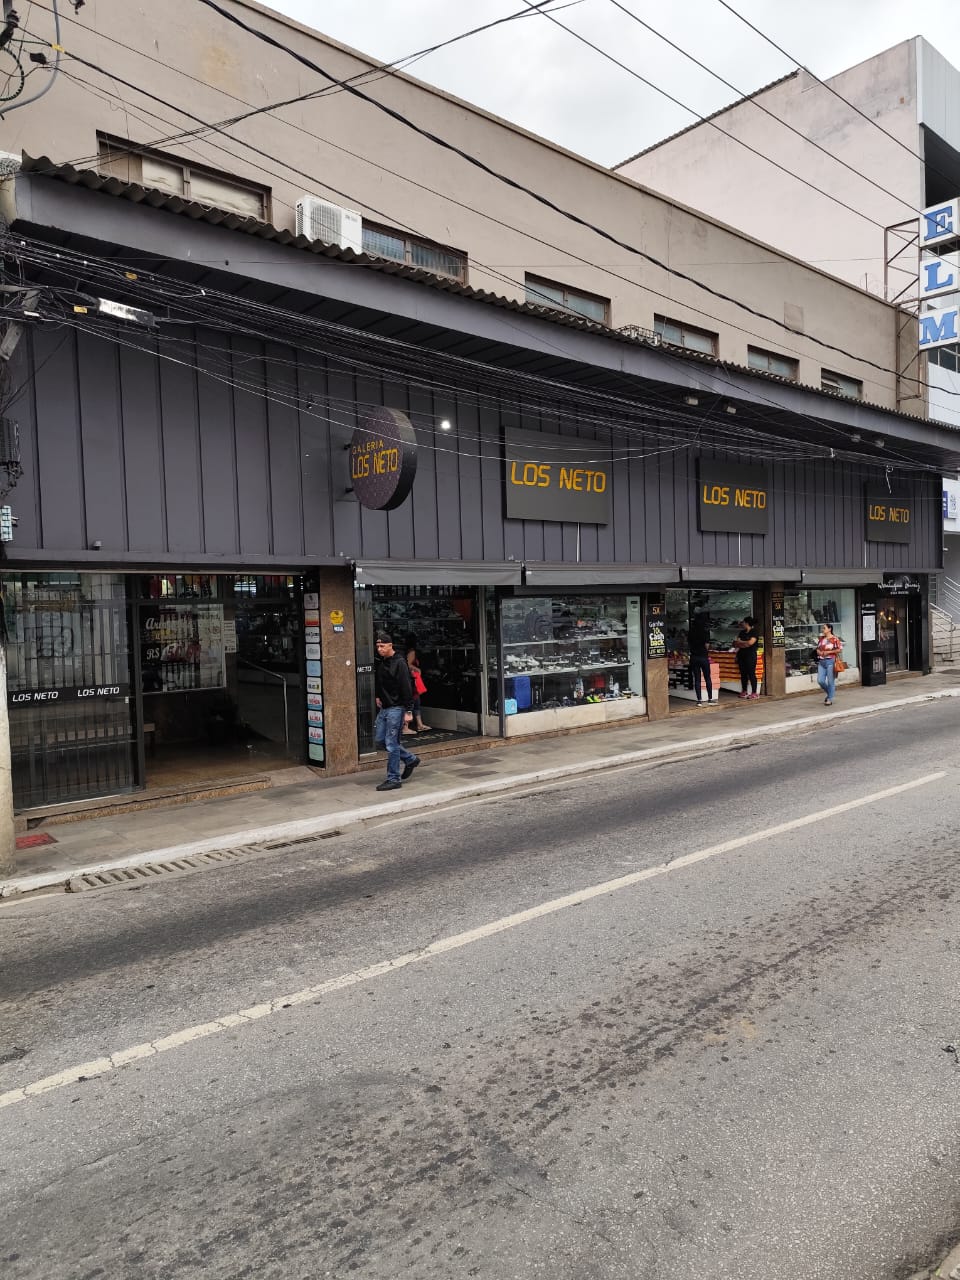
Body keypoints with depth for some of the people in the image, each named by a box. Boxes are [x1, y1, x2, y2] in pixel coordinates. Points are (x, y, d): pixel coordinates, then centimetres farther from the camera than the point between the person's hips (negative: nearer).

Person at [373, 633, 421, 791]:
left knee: (392, 744, -6)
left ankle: (393, 779, 3)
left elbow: (407, 689, -17)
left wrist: (408, 711, -20)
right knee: (379, 739, 13)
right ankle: (410, 759, 27)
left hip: (396, 708, -9)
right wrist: (377, 696, 15)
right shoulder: (380, 662, 9)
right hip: (383, 707, 9)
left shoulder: (399, 664, -14)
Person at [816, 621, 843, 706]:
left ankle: (830, 699, 9)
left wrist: (828, 652, -14)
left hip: (830, 661, -6)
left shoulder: (835, 639, -5)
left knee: (830, 681, 0)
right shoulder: (821, 639, 12)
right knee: (820, 680, 1)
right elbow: (818, 649, 20)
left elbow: (839, 649, -9)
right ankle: (830, 692, 28)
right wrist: (819, 652, -3)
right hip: (821, 662, 6)